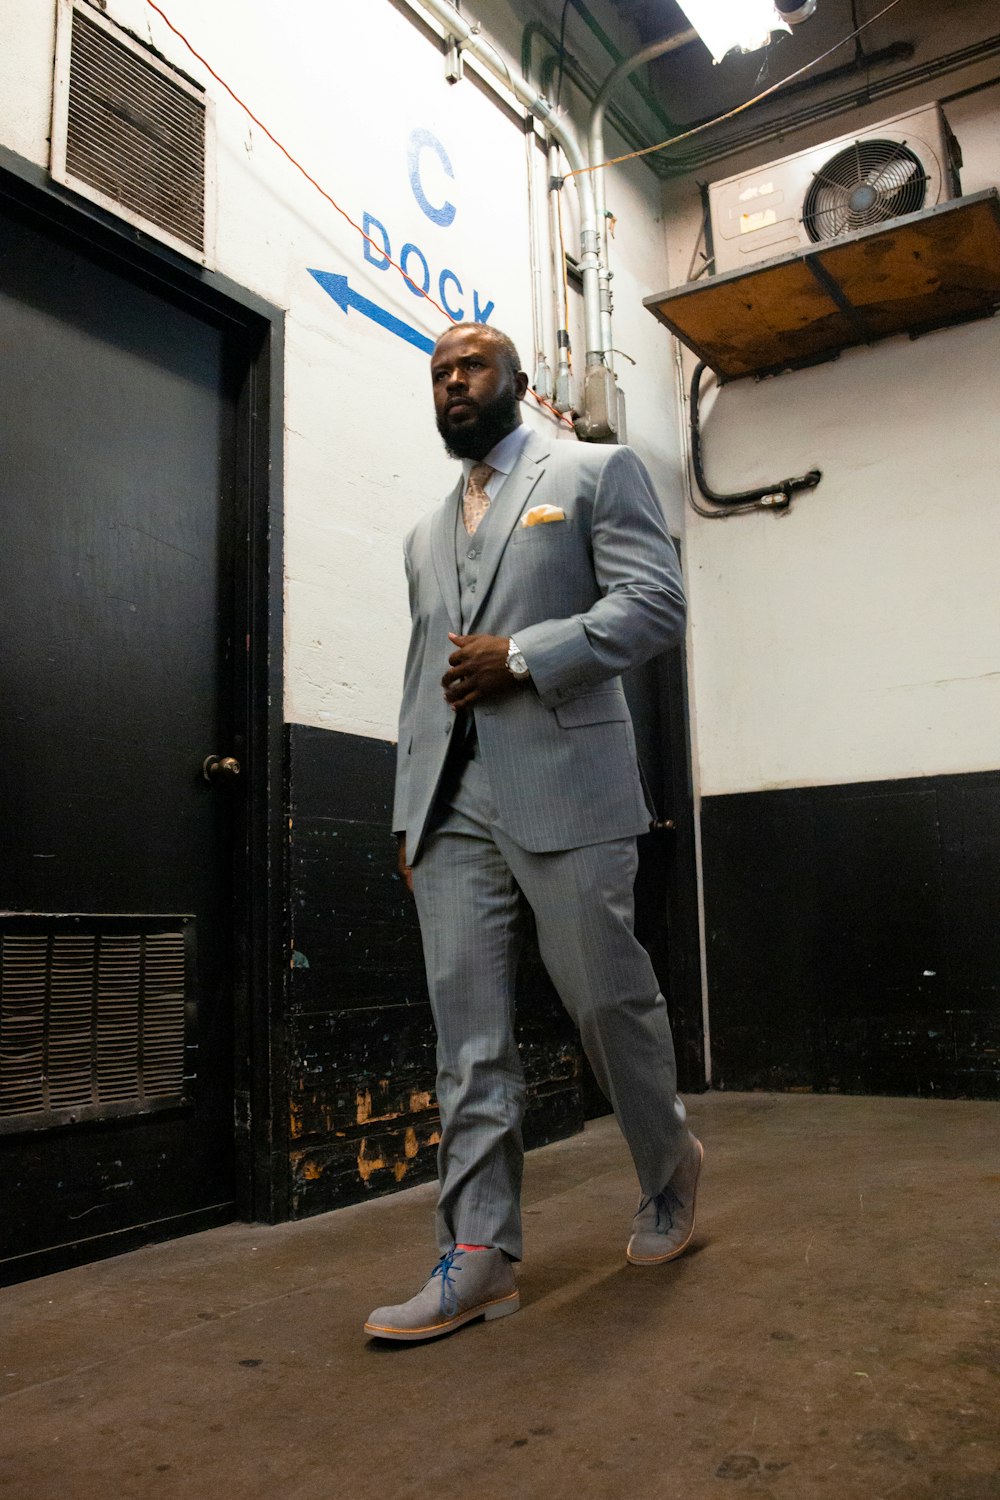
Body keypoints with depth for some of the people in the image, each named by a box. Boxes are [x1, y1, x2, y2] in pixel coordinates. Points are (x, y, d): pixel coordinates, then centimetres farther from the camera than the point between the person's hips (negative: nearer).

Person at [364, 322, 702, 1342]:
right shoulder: (427, 535, 24)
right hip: (450, 808, 5)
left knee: (607, 999, 3)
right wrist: (410, 811, 14)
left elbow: (655, 604, -5)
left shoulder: (596, 474, 8)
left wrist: (519, 654, -13)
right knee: (467, 1035, 1)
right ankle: (477, 1259, 8)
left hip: (563, 791, -5)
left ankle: (669, 1168, 30)